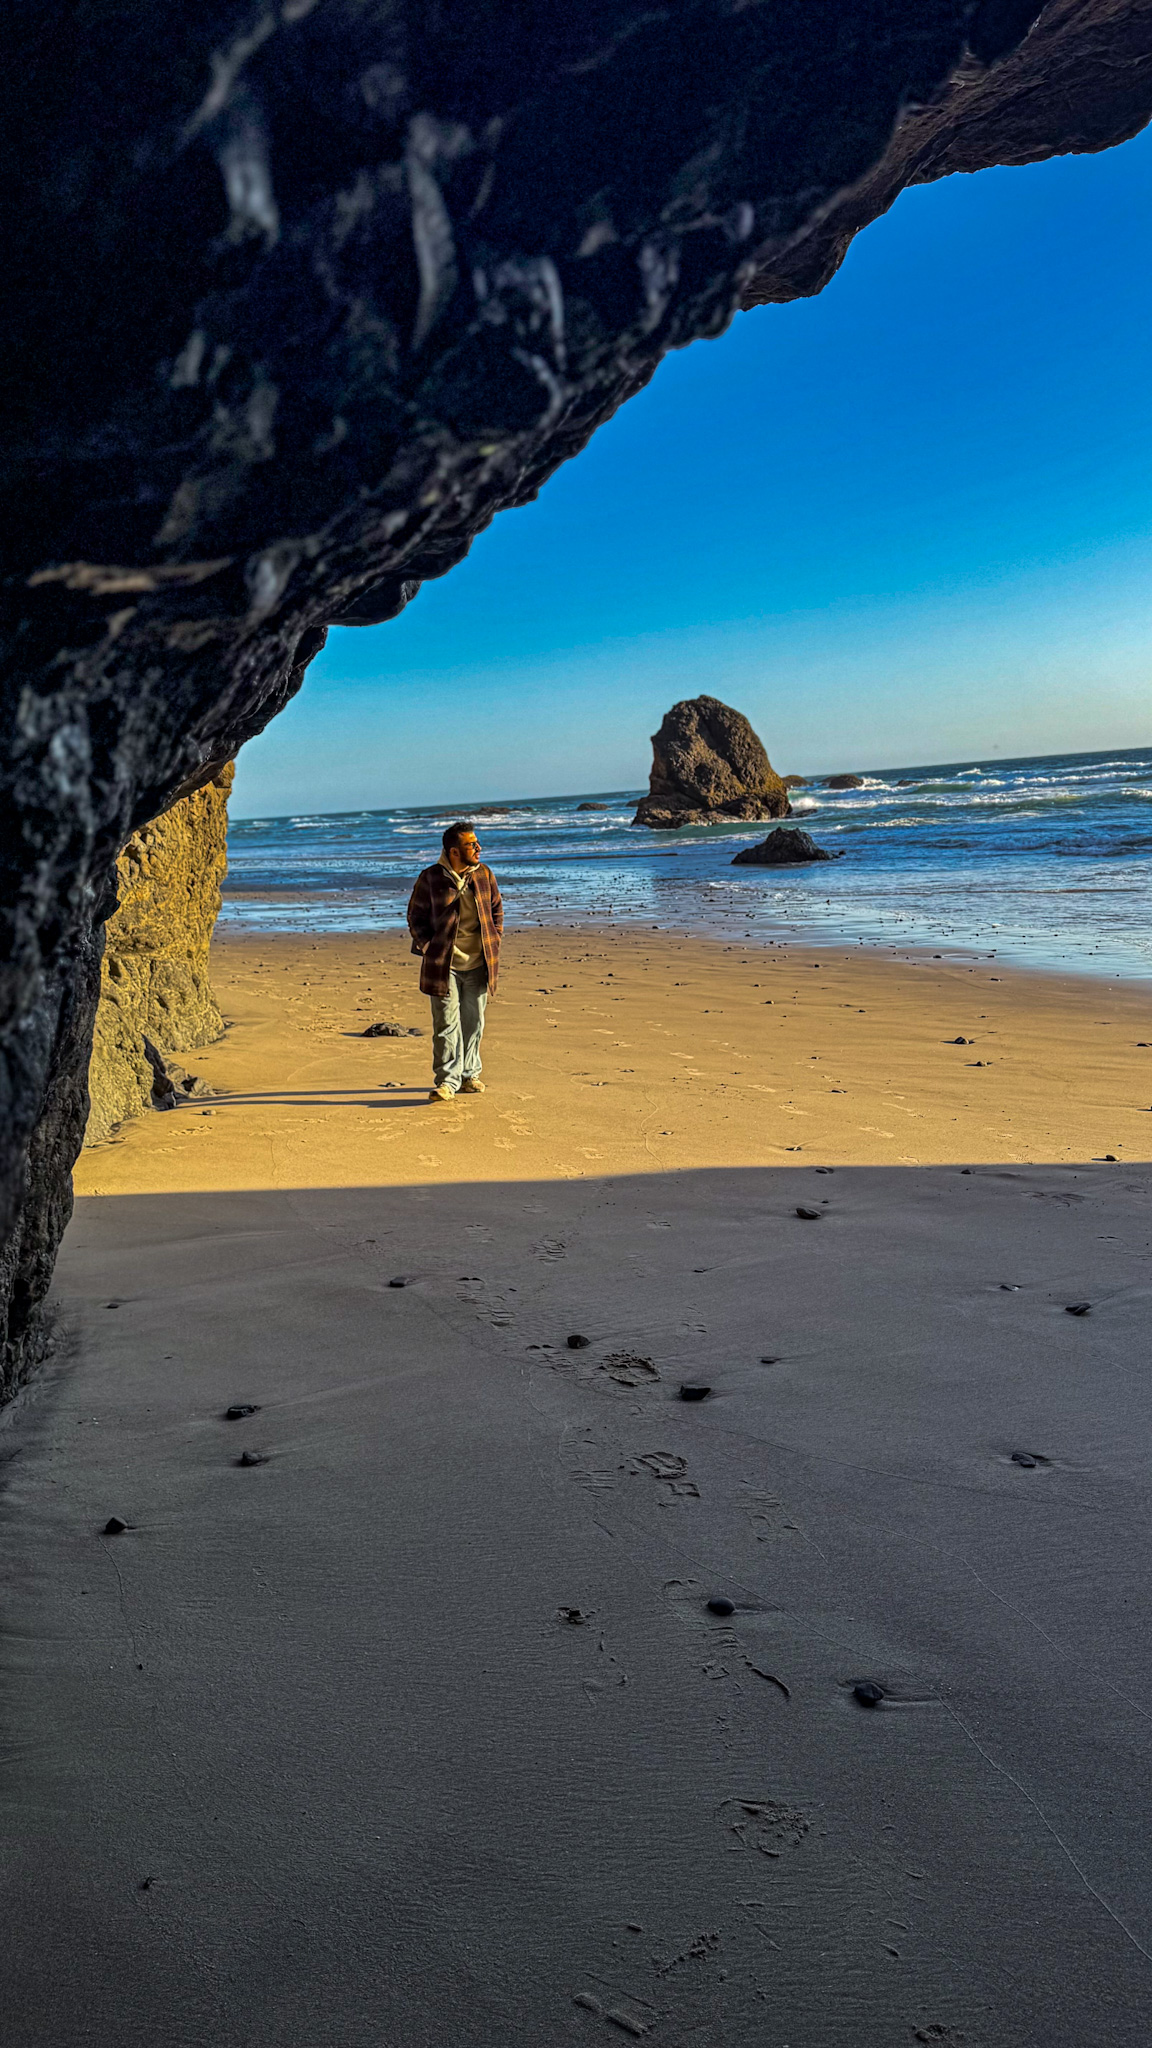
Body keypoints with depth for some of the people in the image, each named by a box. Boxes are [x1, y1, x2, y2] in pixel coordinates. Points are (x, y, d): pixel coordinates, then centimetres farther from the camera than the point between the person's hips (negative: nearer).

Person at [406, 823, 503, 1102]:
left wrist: (494, 941, 6)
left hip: (478, 964, 4)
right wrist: (428, 947, -6)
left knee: (474, 1023, 11)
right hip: (444, 964, -3)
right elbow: (415, 916, 3)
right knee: (446, 1024, -4)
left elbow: (496, 909, 16)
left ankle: (469, 1075, 25)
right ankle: (447, 1081, 1)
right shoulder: (430, 879, -6)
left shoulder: (484, 874, 4)